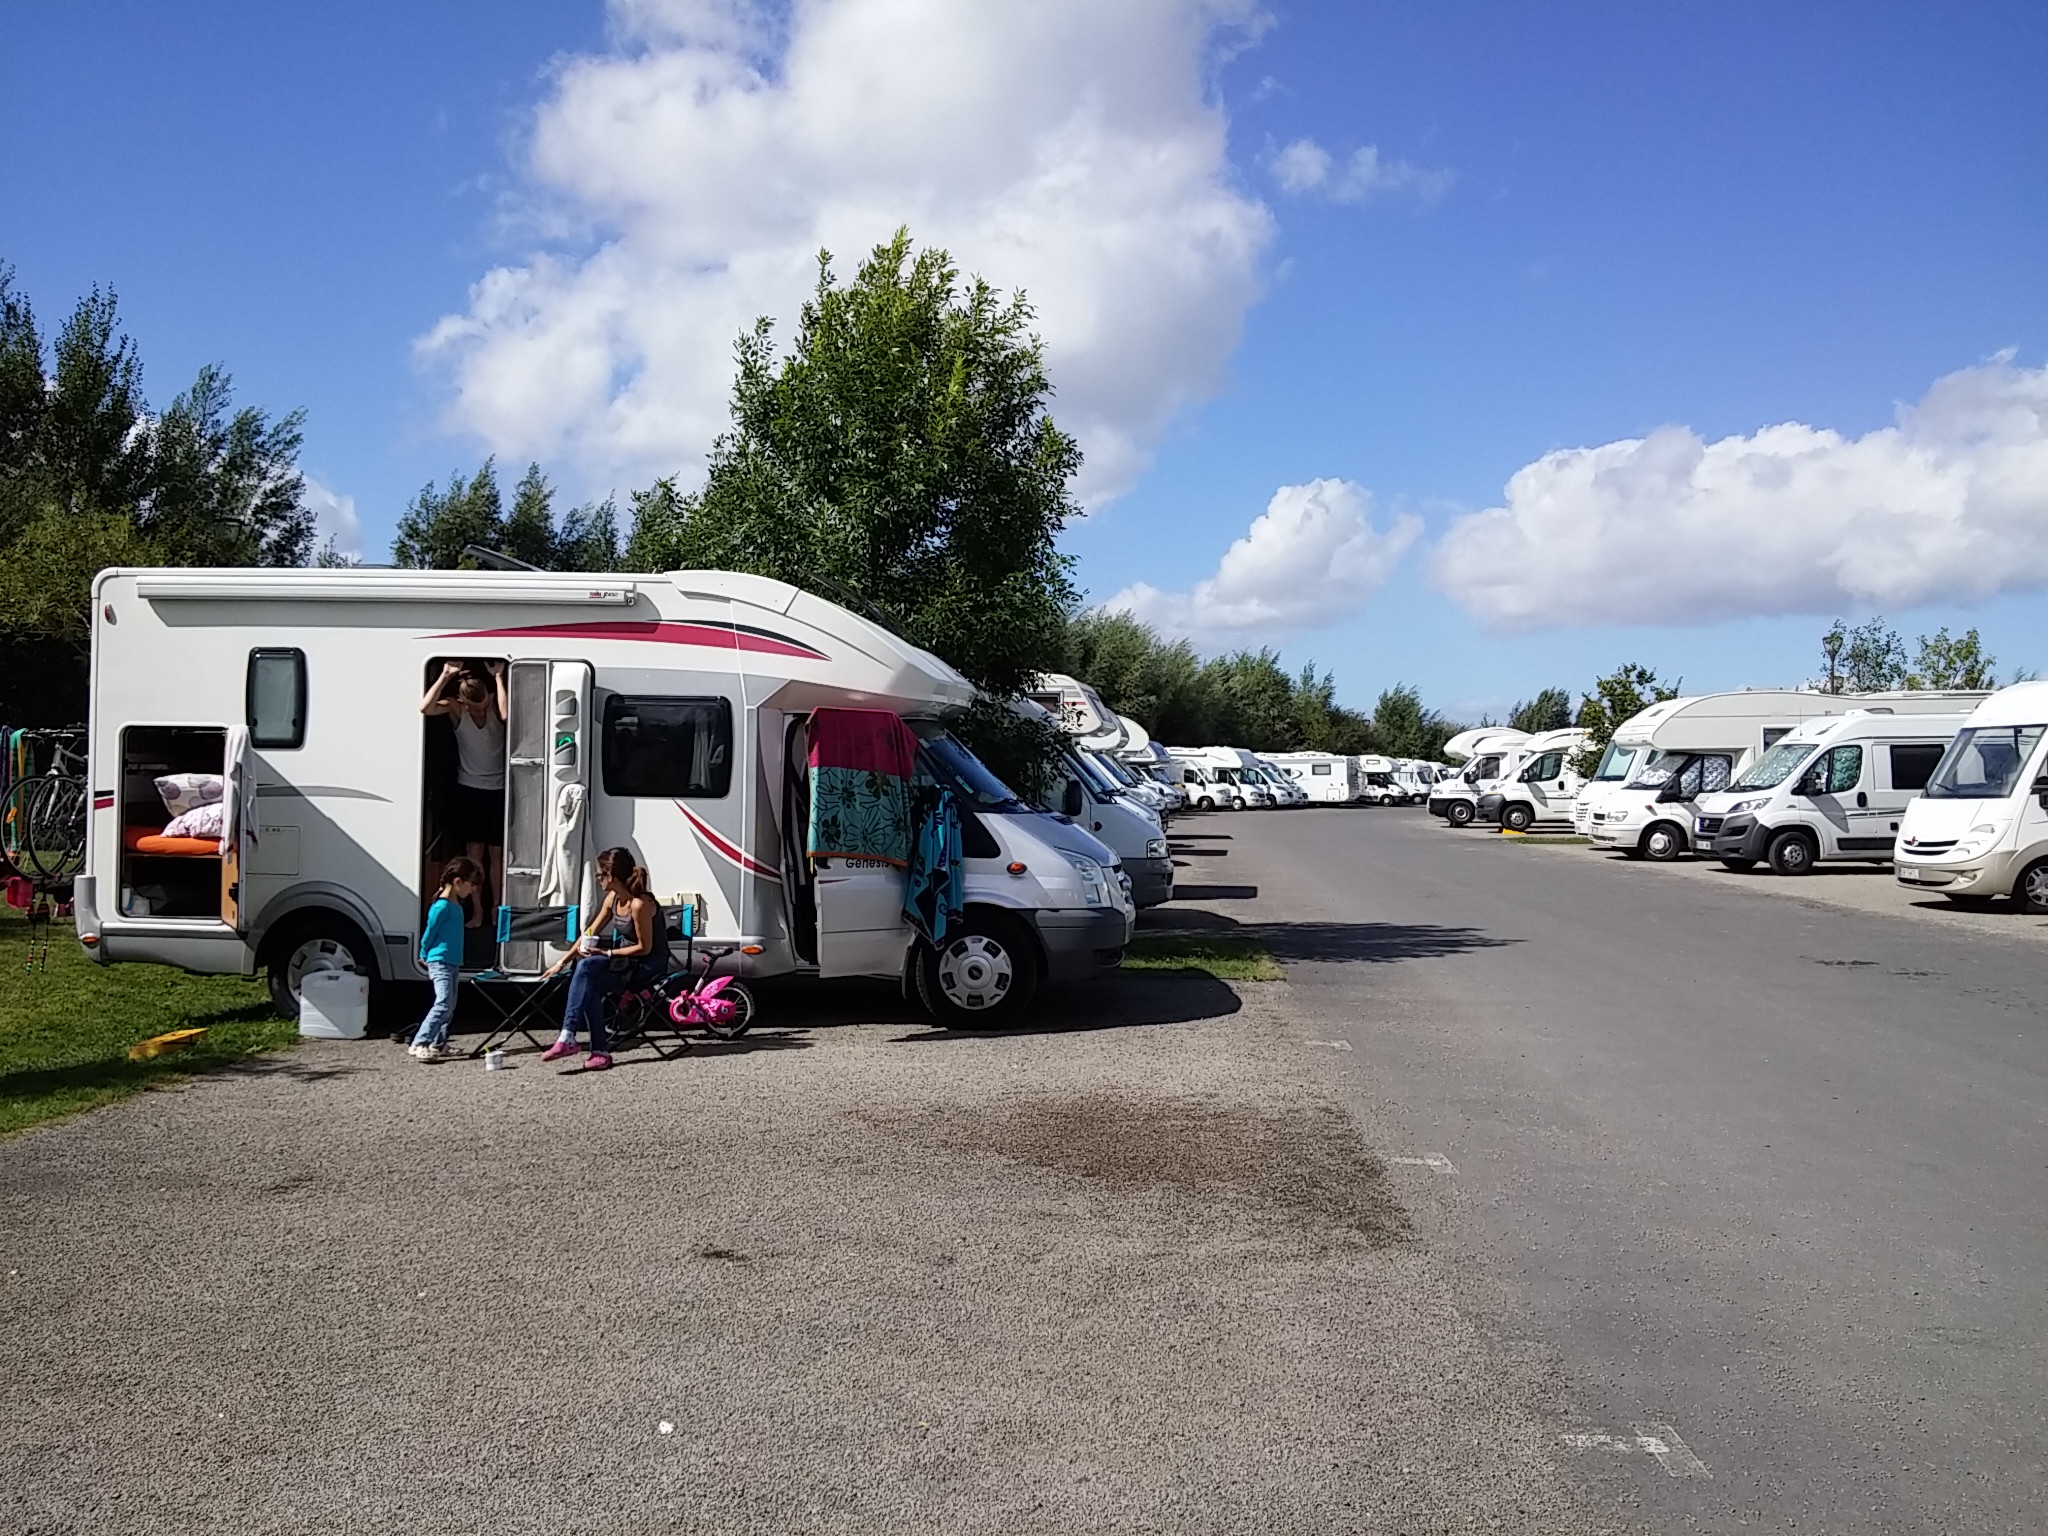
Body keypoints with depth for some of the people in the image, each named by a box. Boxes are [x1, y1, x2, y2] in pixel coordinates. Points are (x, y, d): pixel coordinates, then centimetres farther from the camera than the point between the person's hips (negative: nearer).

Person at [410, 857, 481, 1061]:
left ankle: (437, 1044, 19)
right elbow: (429, 933, -9)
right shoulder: (442, 907, -16)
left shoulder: (457, 906, 11)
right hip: (440, 962, -9)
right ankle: (419, 1044, -17)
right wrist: (424, 956, 4)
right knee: (443, 1004, -17)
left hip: (453, 963, 9)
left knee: (449, 1006, 12)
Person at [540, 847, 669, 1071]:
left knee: (587, 967, -28)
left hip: (650, 965, -7)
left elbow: (645, 947, -18)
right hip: (626, 960, 7)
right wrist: (562, 962, 11)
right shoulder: (612, 899, 3)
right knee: (588, 985, -23)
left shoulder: (640, 904, -22)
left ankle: (568, 1037, -30)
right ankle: (599, 1051, -22)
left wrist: (607, 954, -18)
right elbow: (590, 933, 12)